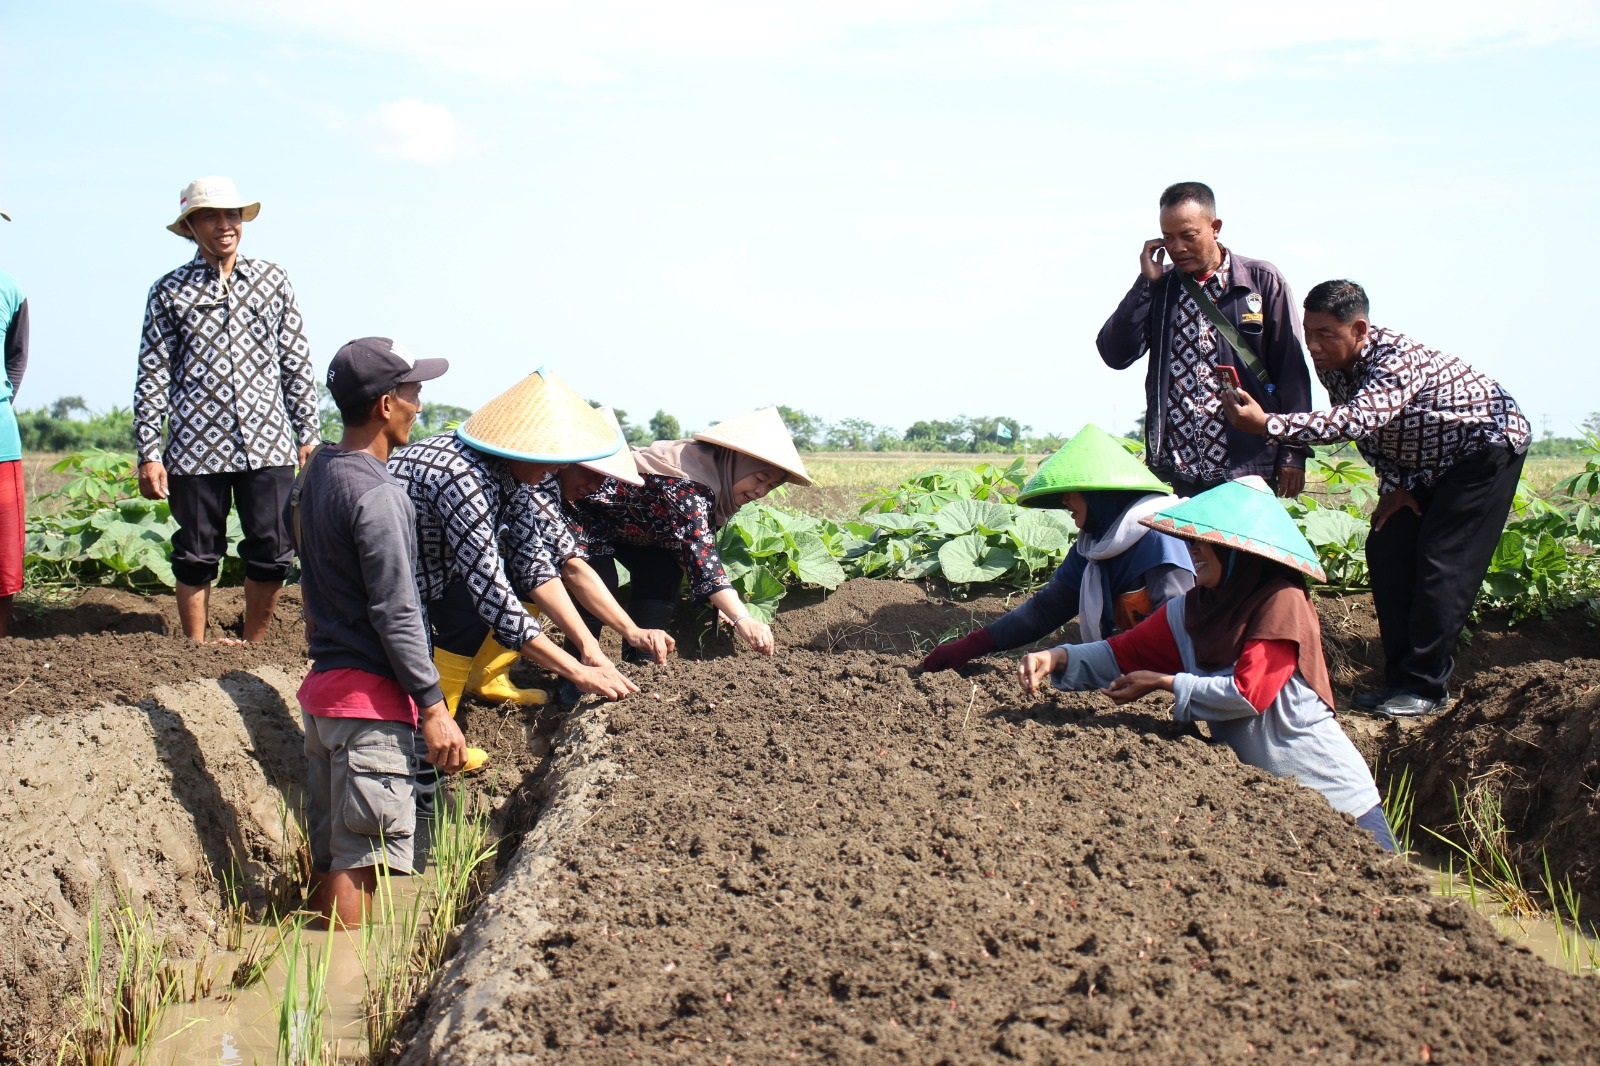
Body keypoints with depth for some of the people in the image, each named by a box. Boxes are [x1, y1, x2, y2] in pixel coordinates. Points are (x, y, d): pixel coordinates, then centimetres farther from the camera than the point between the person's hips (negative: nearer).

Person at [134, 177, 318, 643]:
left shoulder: (272, 280, 8)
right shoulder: (169, 291, 4)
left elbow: (296, 363, 11)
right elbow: (153, 377, 2)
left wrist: (308, 433, 9)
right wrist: (149, 453, -3)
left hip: (267, 443, 1)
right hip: (196, 447, -1)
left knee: (273, 552, 0)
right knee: (196, 557, 6)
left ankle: (253, 649, 19)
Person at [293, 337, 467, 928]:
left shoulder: (317, 473, 10)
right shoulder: (377, 496, -18)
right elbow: (395, 613, -19)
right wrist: (432, 706, -16)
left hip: (323, 685, 9)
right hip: (371, 700, -9)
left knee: (328, 860, 14)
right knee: (361, 867, -6)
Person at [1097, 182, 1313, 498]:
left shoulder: (1262, 282, 2)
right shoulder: (1159, 286, 10)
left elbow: (1291, 370, 2)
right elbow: (1116, 354, 1)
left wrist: (1293, 452, -3)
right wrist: (1146, 283, -4)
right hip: (1172, 469, 2)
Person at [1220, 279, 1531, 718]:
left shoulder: (1397, 359, -35)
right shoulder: (1333, 365, -10)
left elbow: (1353, 421, -50)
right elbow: (1368, 430, 4)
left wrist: (1267, 424, -56)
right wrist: (1393, 484, -9)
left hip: (1487, 447, -9)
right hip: (1425, 463, 9)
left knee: (1443, 564, -15)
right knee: (1386, 550, 0)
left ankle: (1426, 686, -11)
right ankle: (1400, 676, 6)